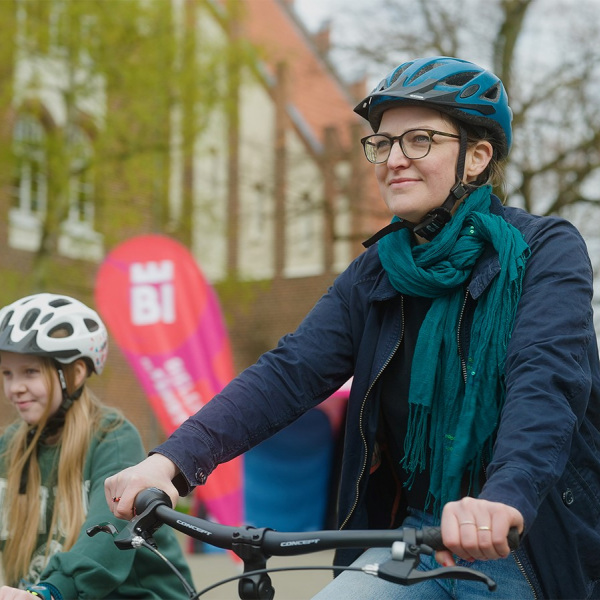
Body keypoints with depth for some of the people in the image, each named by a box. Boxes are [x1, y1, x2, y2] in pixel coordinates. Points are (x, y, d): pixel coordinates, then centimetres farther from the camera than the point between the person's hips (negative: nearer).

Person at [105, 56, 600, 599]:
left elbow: (548, 381, -24)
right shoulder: (376, 274, 7)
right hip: (414, 536, 4)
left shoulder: (548, 250, -7)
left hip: (524, 547, -3)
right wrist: (172, 460, -22)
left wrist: (504, 500, -44)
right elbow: (289, 372, -6)